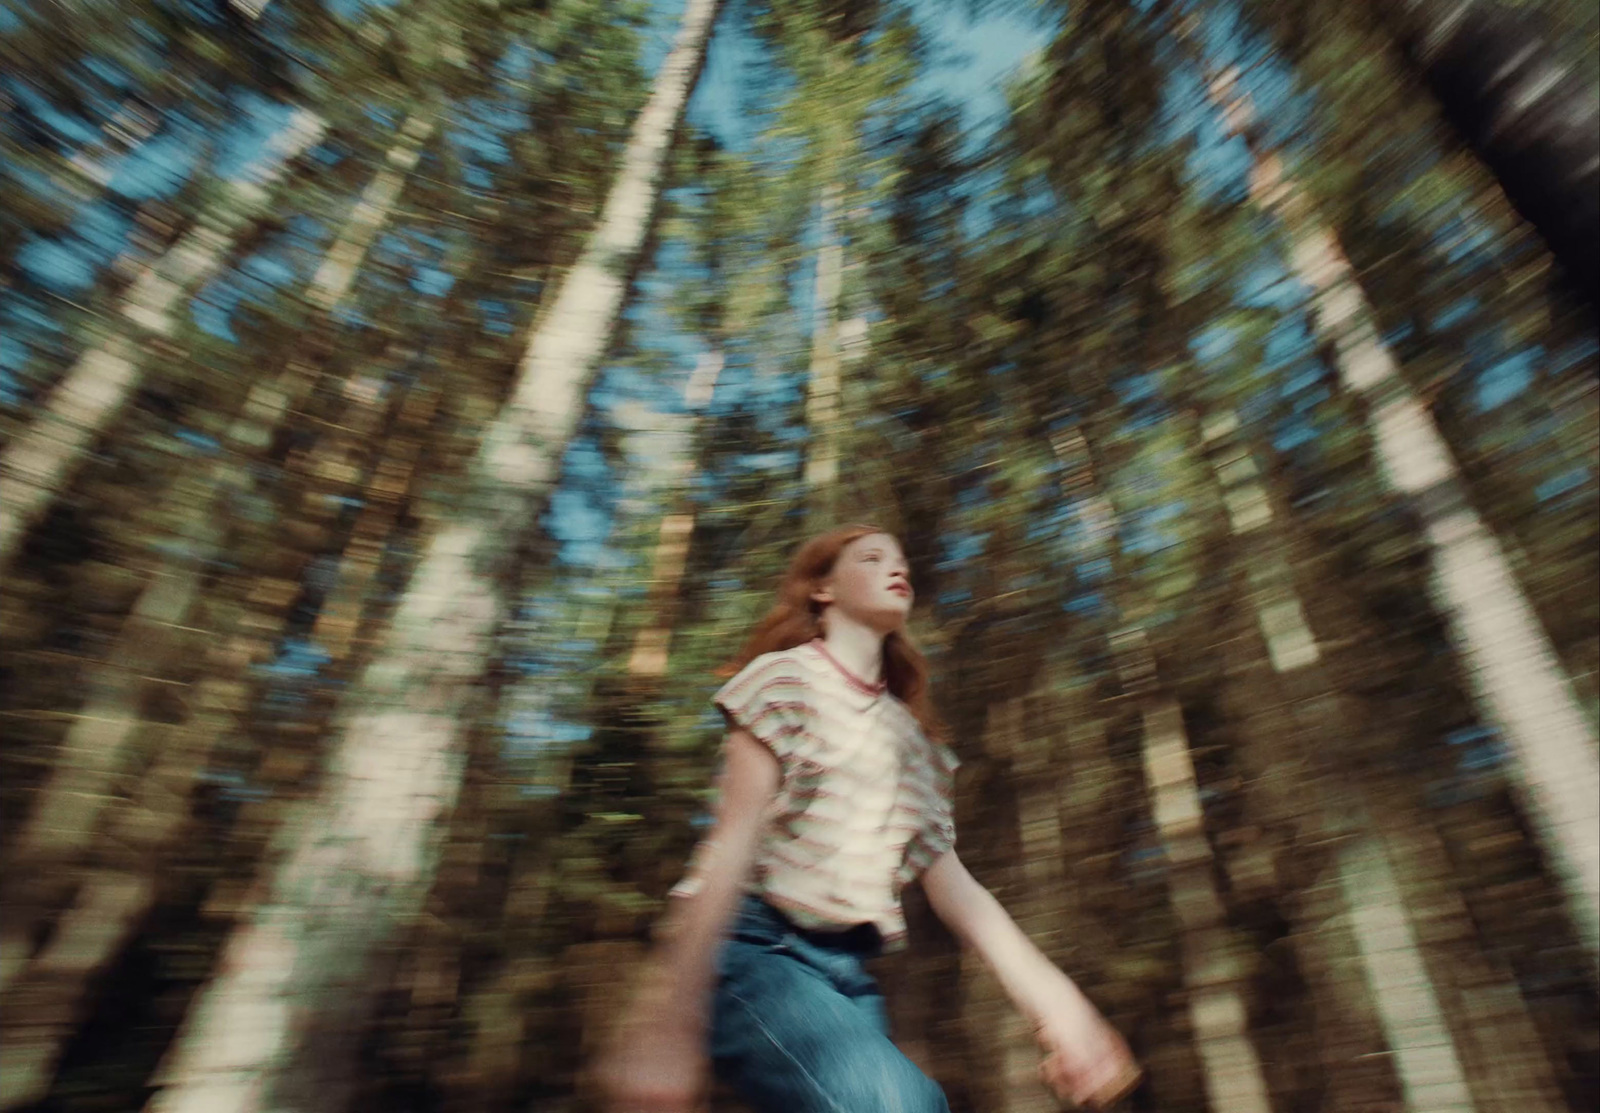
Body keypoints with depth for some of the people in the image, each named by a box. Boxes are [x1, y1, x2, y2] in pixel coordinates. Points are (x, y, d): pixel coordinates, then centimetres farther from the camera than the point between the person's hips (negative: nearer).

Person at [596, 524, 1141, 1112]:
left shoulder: (912, 732, 19)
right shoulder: (787, 678, -1)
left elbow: (947, 876, 9)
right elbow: (732, 842, -12)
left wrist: (1053, 1000, -1)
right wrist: (672, 1015, -19)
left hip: (849, 970, 7)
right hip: (757, 944, -7)